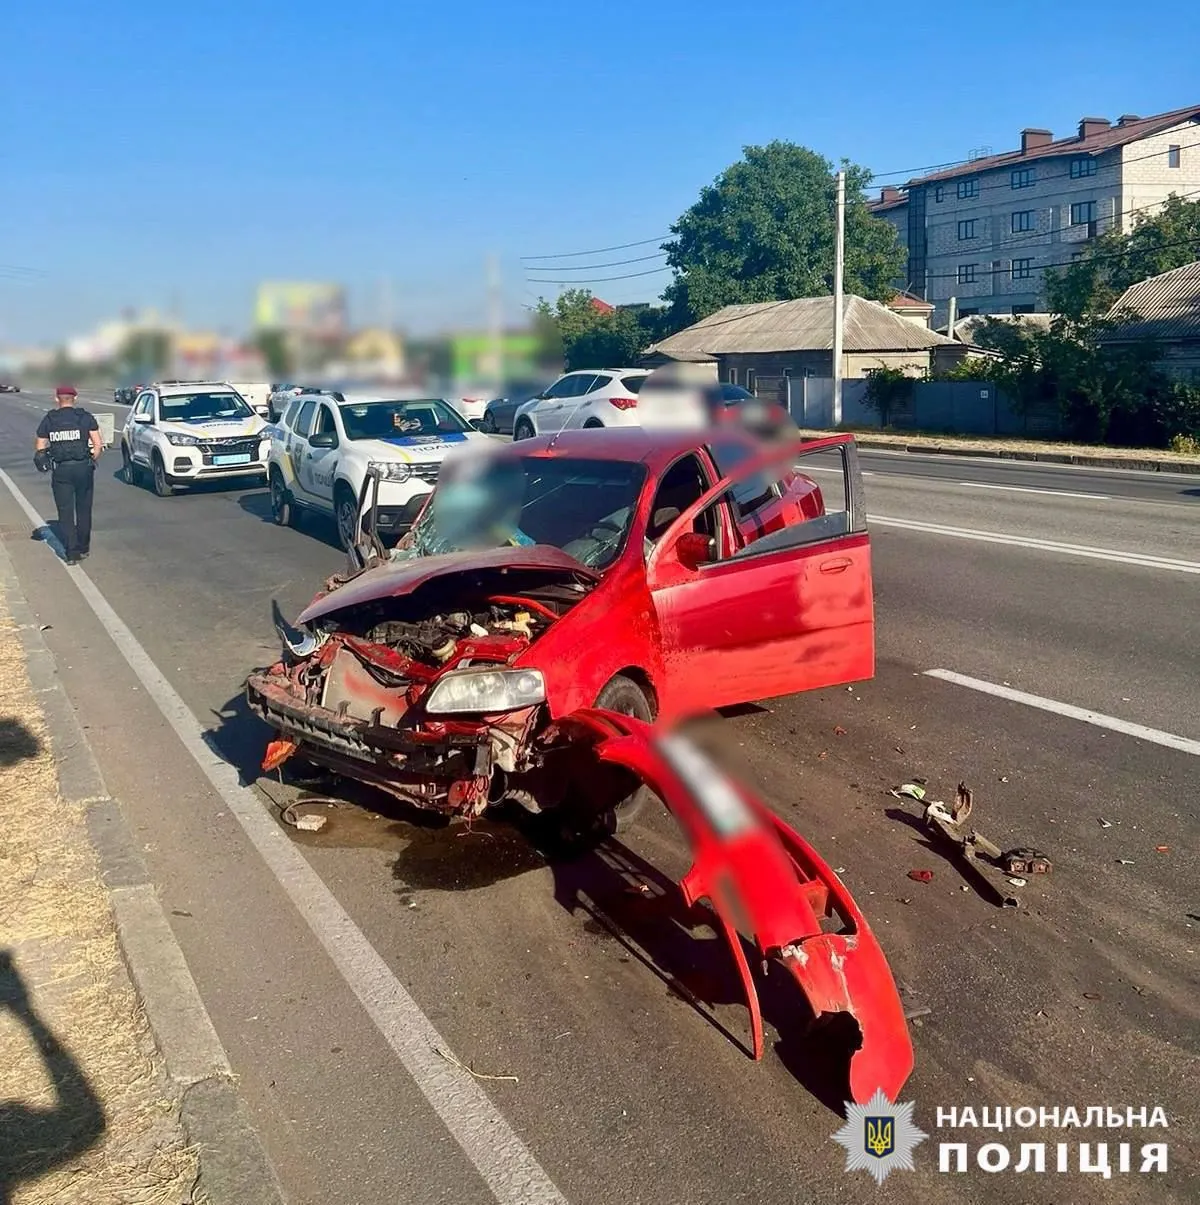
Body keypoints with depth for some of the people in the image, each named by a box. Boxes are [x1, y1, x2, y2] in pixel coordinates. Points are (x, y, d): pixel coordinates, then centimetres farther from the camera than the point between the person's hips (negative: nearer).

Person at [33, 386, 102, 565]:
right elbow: (98, 445, -5)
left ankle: (71, 553, 0)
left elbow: (39, 450, 3)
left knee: (65, 512, 4)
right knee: (83, 510, 14)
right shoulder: (86, 417, 1)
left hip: (60, 470, 0)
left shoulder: (48, 420, 5)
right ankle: (83, 548, 22)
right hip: (83, 467, 0)